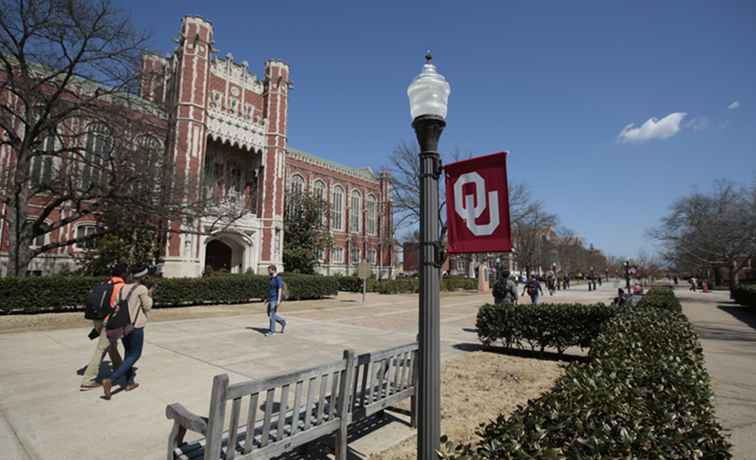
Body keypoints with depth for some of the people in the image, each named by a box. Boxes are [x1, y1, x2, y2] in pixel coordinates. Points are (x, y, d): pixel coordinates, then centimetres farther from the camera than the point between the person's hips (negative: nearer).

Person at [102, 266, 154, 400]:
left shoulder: (124, 288, 7)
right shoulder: (142, 289, -14)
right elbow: (147, 307, -6)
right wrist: (149, 296, 7)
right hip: (135, 326, -7)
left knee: (128, 352, 21)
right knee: (134, 355, 4)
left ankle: (129, 382, 26)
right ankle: (110, 380, -10)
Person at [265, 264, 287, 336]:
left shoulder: (278, 278, -15)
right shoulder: (272, 278, 13)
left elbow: (280, 290, -20)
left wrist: (278, 300, -24)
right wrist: (268, 298, 19)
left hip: (275, 300, -9)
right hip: (271, 299, 9)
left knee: (272, 315, -5)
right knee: (269, 314, 12)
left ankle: (272, 331, 5)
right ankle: (282, 322, 23)